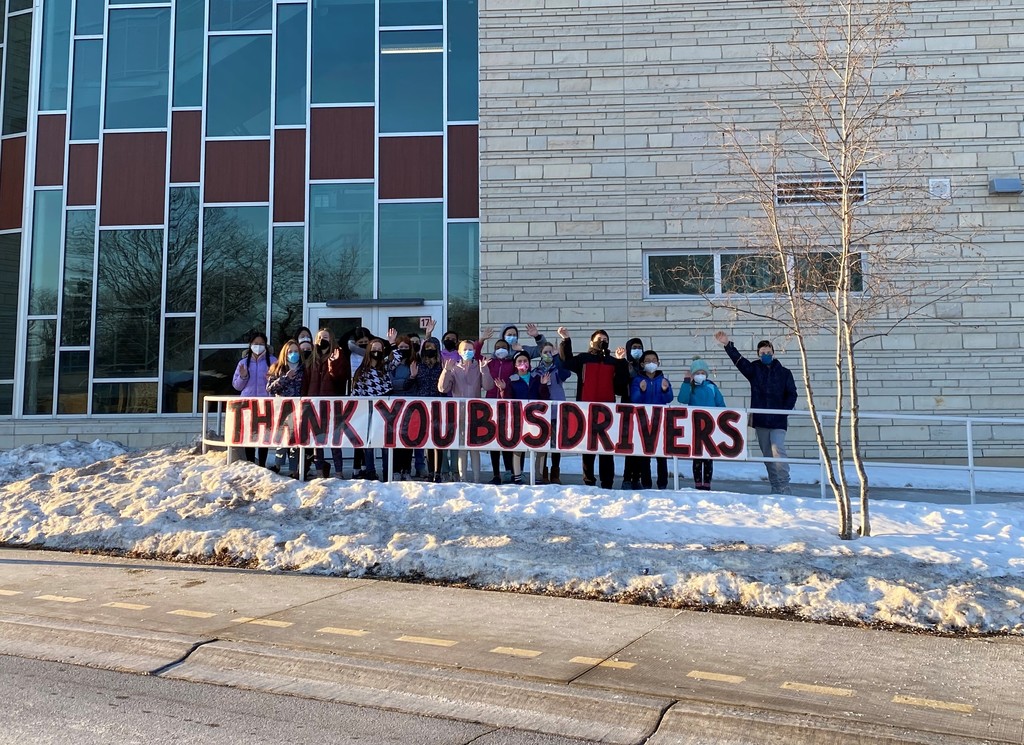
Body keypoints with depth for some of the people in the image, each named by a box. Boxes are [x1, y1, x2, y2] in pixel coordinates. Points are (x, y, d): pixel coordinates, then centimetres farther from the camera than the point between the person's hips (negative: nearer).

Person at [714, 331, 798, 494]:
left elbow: (792, 394, 4)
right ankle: (775, 487, 18)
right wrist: (728, 345, -24)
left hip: (778, 420, -3)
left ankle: (784, 487, -13)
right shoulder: (754, 369, 6)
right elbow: (738, 359, -9)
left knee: (778, 451, -17)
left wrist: (785, 411, -10)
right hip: (760, 420, 3)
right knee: (767, 455, 9)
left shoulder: (784, 373, 4)